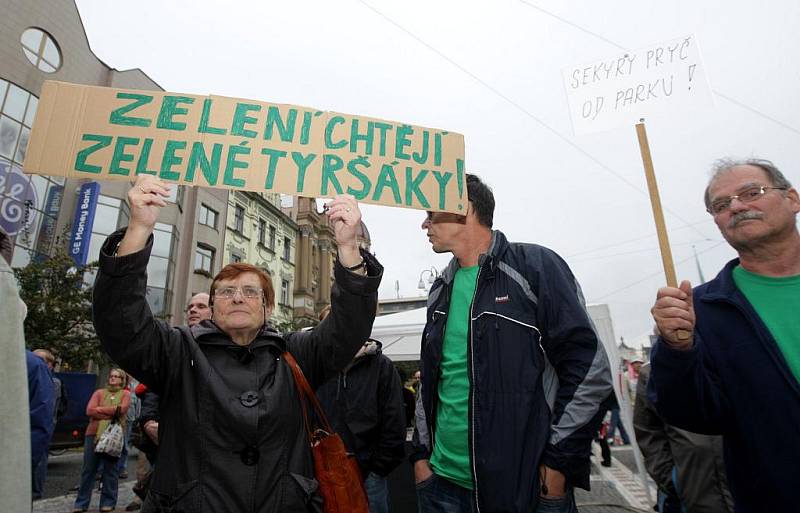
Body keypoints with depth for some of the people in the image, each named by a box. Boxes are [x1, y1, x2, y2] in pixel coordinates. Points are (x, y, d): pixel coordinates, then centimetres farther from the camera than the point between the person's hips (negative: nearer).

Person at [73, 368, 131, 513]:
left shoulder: (125, 394, 7)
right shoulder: (99, 392, 10)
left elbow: (122, 409, -10)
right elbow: (89, 410, -3)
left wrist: (100, 409, -7)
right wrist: (112, 412, -13)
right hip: (94, 433, 2)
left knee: (110, 470, 5)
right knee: (88, 469, 6)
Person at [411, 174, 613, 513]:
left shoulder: (534, 266, -9)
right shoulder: (441, 290, 10)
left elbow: (590, 369, -12)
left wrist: (558, 460, -12)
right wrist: (421, 452, 11)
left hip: (525, 483, -5)